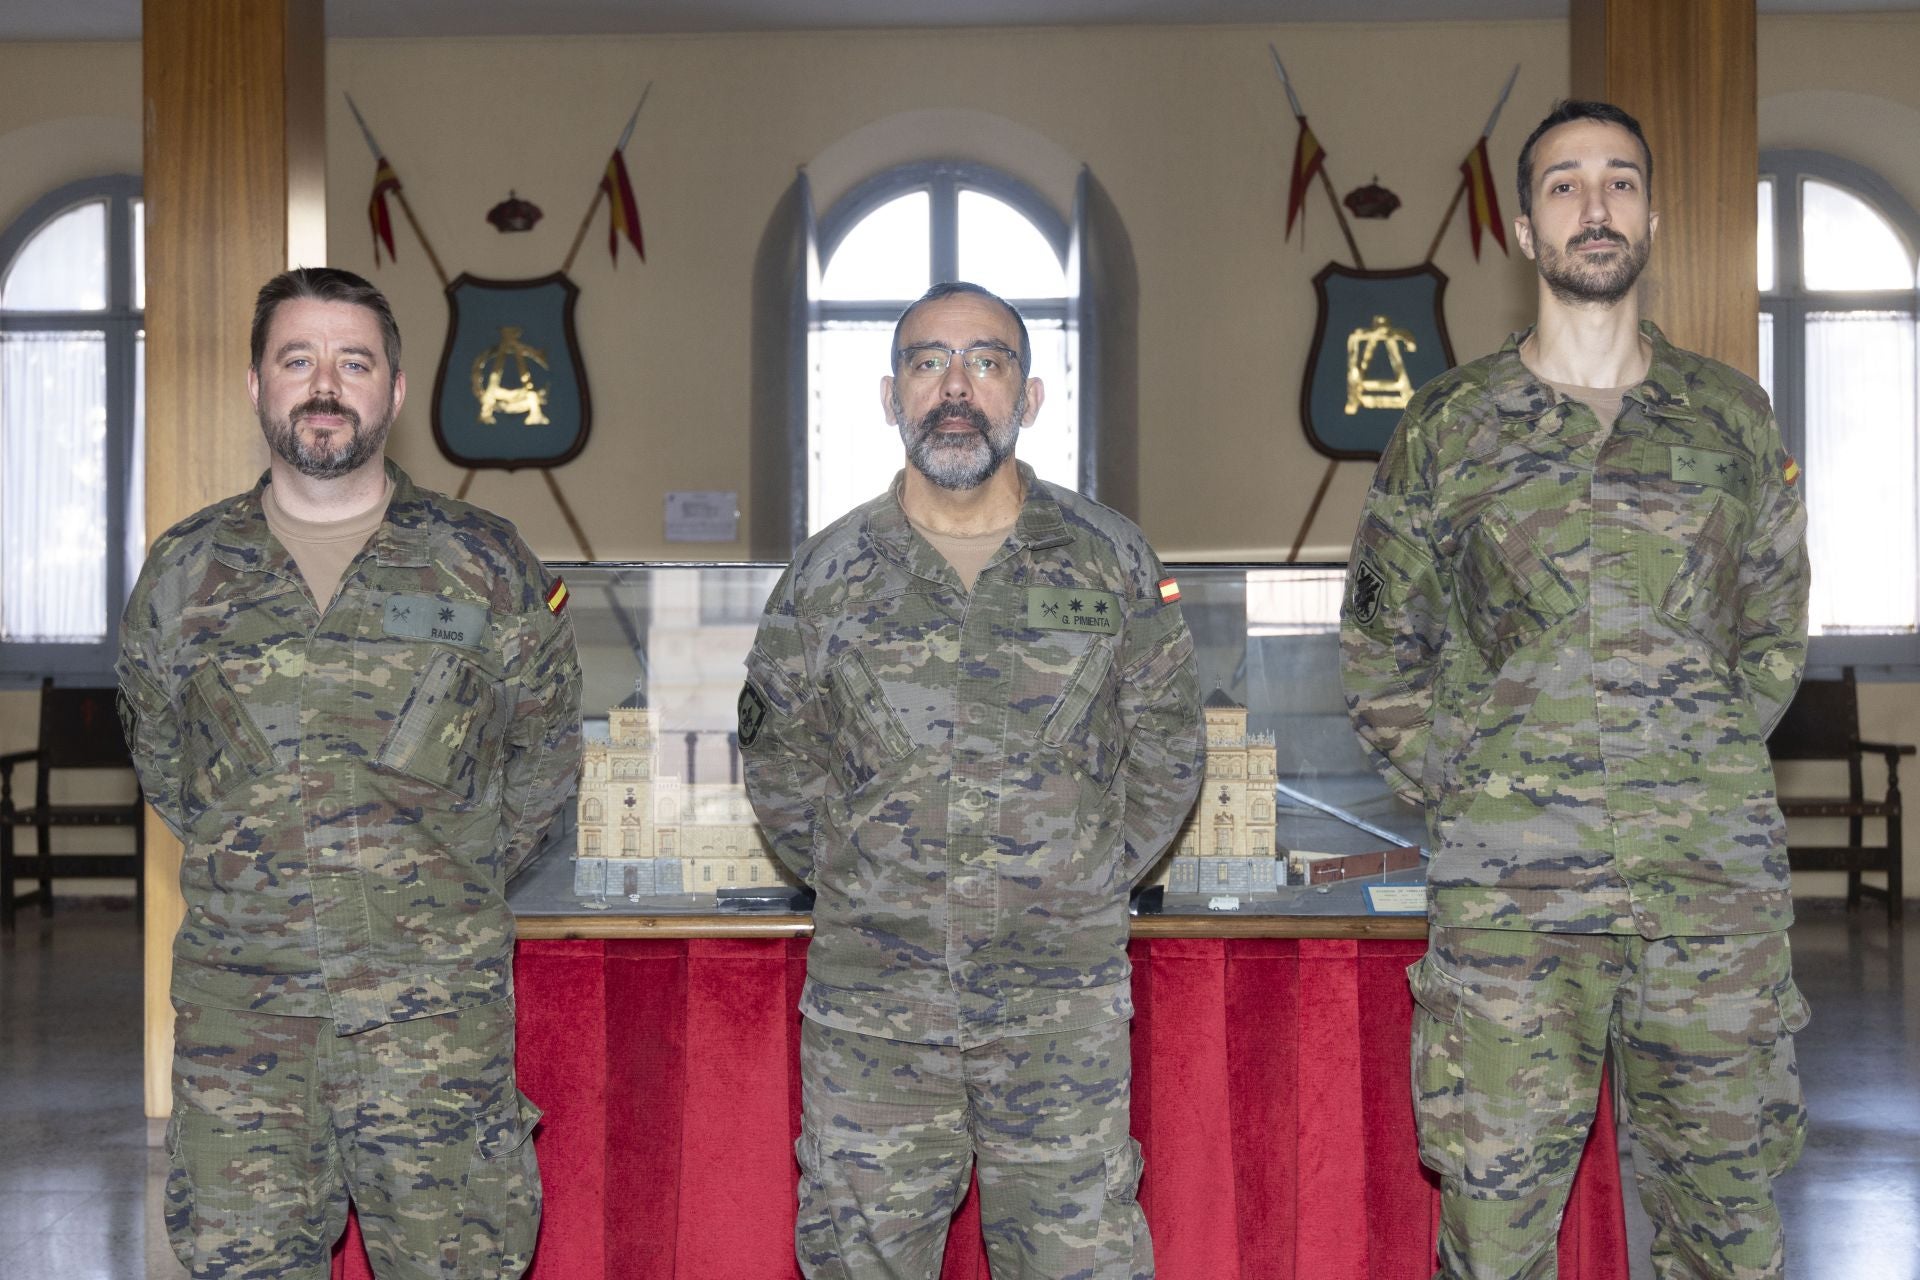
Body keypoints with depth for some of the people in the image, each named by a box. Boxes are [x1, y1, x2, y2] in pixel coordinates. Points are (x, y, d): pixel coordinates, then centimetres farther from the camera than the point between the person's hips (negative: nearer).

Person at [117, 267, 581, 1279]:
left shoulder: (485, 566, 2)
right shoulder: (184, 570, 6)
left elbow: (543, 755, 11)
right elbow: (158, 756, 19)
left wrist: (448, 883, 8)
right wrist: (248, 867, 12)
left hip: (438, 1007, -1)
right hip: (235, 1002, 2)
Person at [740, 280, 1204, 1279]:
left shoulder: (1112, 561, 2)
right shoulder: (827, 573, 3)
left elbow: (1166, 747, 9)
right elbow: (778, 759, 13)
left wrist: (1091, 879, 6)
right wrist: (850, 881, 8)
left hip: (1062, 1003, 0)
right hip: (868, 1003, 1)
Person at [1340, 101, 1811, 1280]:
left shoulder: (1736, 418, 10)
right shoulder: (1449, 428, 5)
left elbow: (1777, 630, 16)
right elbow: (1381, 646, 10)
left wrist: (1707, 771, 5)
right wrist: (1457, 792, 1)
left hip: (1716, 880, 2)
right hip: (1510, 890, -1)